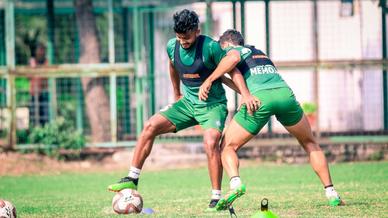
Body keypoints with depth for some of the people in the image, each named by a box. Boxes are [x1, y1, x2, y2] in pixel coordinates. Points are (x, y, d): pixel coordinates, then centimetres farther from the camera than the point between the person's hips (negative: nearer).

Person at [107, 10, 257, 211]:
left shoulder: (210, 47, -21)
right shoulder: (172, 46, -2)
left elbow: (233, 69, -19)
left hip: (213, 105, -6)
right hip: (188, 103, 6)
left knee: (210, 142, -30)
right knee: (150, 126, -9)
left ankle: (216, 198, -19)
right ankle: (132, 180, -2)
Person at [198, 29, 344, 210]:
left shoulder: (232, 49, 19)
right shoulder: (259, 52, 38)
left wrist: (209, 80, -8)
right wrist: (221, 79, 49)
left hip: (260, 97, -5)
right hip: (285, 92, 5)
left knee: (228, 146, 8)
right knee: (310, 143, 25)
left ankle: (235, 182, -21)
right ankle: (331, 193, 17)